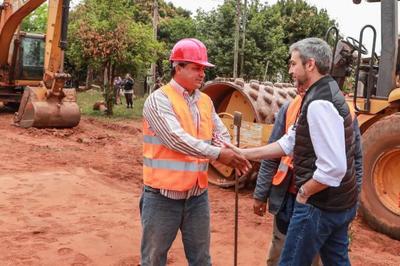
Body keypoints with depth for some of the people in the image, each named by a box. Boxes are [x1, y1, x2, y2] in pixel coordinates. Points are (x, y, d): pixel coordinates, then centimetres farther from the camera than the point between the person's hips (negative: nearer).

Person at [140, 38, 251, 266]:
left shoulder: (206, 101, 9)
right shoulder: (159, 100, -12)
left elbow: (221, 135, 6)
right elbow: (176, 139, -23)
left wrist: (230, 153, -16)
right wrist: (217, 153, -25)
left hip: (198, 195, 6)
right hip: (163, 196, -5)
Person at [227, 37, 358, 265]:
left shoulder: (319, 104, -23)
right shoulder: (326, 94, 11)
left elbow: (334, 167, -29)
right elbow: (289, 143, 12)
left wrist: (304, 192, -14)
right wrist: (245, 154, 8)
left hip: (320, 204, -10)